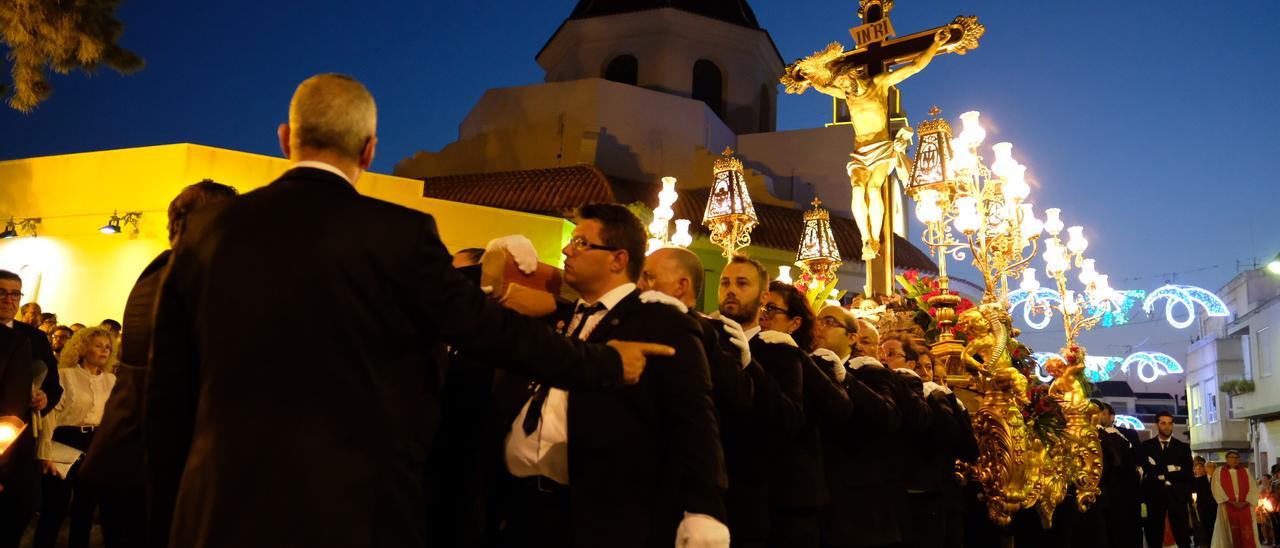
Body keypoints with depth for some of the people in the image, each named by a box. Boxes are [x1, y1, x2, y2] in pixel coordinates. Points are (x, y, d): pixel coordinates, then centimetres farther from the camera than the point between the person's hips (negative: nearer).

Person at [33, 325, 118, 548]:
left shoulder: (111, 380, 10)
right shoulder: (66, 375, -3)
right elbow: (50, 414, -8)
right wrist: (46, 453, -13)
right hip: (66, 443, -4)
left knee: (86, 508, 10)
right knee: (55, 508, 0)